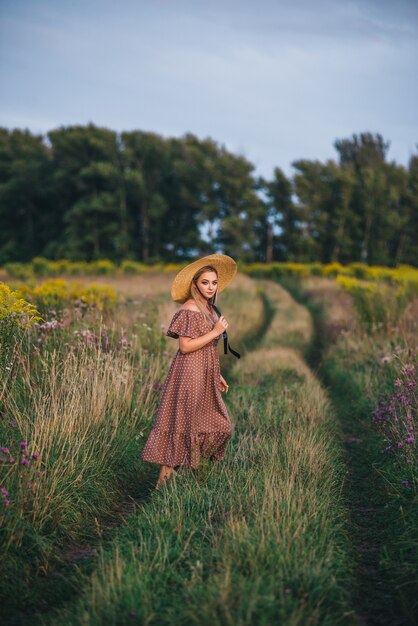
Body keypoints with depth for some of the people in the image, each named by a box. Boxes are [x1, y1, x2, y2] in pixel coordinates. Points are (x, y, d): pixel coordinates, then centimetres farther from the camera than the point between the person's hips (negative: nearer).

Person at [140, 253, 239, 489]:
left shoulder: (210, 309, 13)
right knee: (182, 425, -3)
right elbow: (186, 346, -20)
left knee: (219, 427, 10)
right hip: (190, 374, -9)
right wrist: (216, 332, -17)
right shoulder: (190, 309, -14)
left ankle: (190, 465, 21)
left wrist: (217, 375, 18)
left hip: (206, 377, 9)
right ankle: (165, 478, 6)